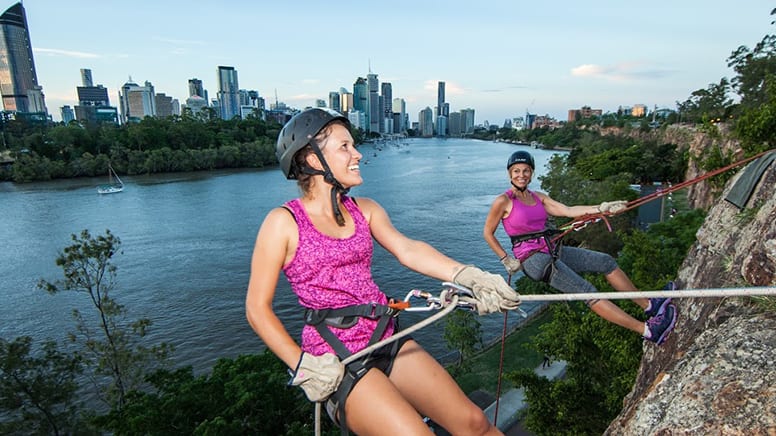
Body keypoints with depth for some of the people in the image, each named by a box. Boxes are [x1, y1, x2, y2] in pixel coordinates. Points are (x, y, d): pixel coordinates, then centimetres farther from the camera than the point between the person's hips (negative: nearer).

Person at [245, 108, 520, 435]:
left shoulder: (365, 209, 7)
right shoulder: (283, 222, -8)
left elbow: (407, 249, -9)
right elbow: (257, 308, -6)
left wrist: (467, 276, -23)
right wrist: (302, 365, -14)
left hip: (386, 340, 5)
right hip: (334, 361, -4)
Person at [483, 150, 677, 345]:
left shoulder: (538, 197, 13)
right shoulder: (503, 201, -8)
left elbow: (568, 211, 5)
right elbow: (488, 233, -4)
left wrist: (601, 208, -6)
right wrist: (506, 260, -8)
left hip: (551, 251, 8)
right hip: (531, 259, -8)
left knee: (605, 261, 6)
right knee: (586, 291, -17)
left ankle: (648, 305, 19)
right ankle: (647, 330, -12)